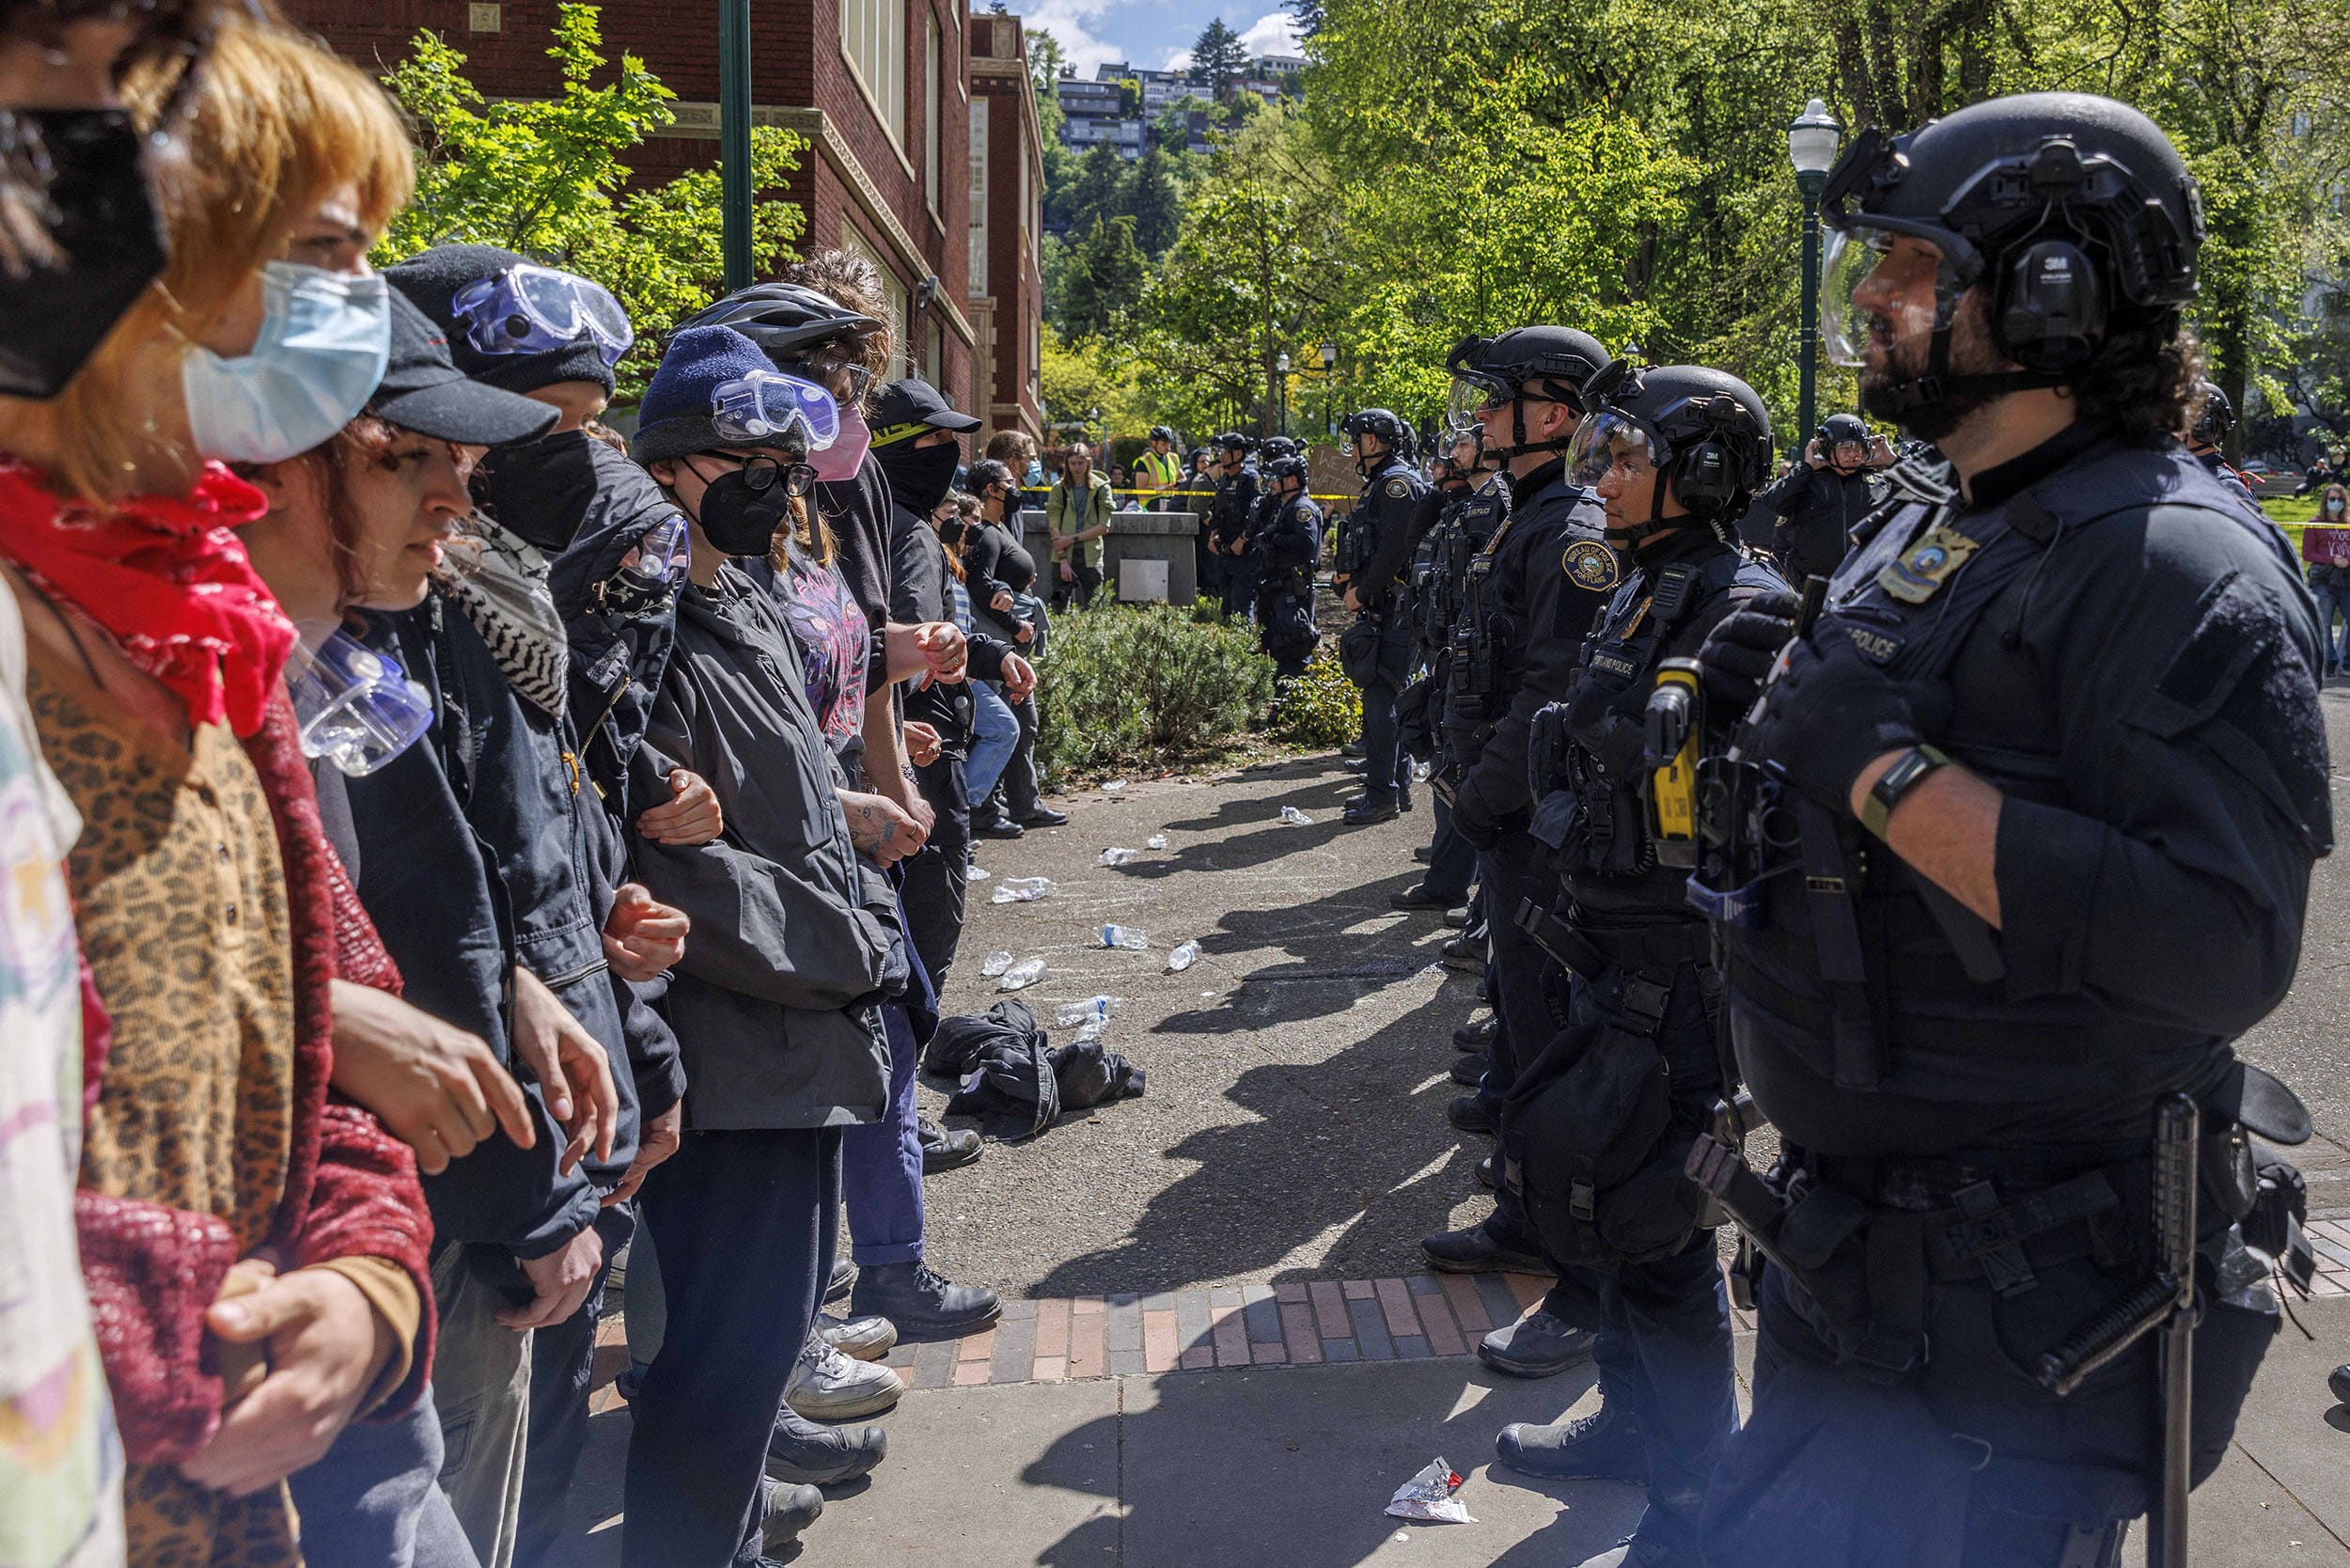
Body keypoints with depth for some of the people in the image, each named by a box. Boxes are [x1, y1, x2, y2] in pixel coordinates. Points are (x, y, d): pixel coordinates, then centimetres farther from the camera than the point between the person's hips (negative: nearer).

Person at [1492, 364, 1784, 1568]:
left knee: (1651, 1219, 1)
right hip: (1609, 953, 9)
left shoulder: (1741, 614, -18)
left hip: (1685, 969, -9)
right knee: (1561, 1166, 19)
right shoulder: (1638, 598, 11)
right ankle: (1633, 1421, 40)